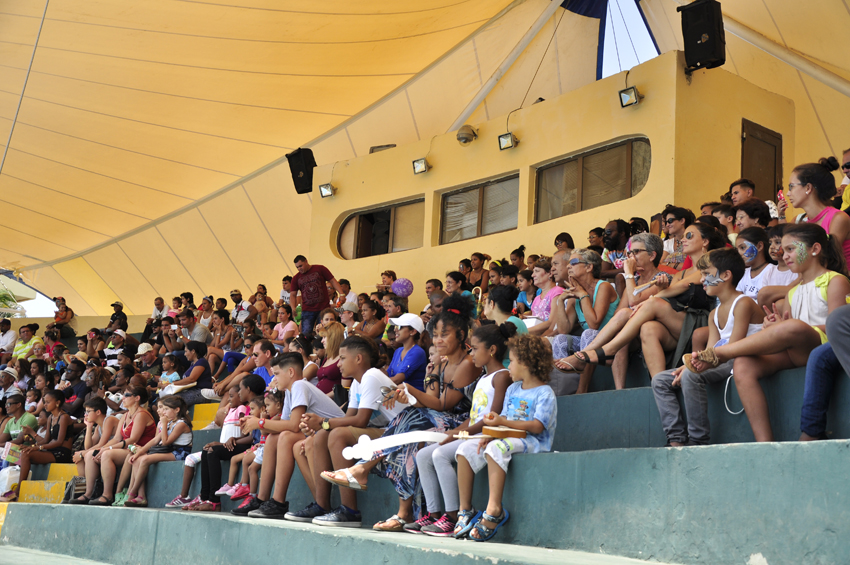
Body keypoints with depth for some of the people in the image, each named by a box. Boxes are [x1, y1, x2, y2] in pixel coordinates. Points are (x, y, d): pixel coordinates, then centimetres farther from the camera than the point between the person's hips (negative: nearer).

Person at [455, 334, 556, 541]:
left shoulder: (545, 394, -7)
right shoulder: (512, 389, 19)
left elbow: (537, 427, -19)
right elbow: (503, 421, 15)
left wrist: (502, 421, -23)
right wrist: (490, 436, -7)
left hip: (533, 443, -8)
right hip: (508, 439, 8)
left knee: (495, 448, -36)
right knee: (466, 449, -9)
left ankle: (494, 510, -35)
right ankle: (465, 510, -9)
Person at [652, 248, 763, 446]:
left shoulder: (743, 303, -10)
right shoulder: (715, 314, 19)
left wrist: (691, 366, -22)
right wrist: (689, 364, -12)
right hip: (722, 363, 10)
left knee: (691, 376, -33)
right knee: (660, 380, 0)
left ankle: (699, 441, -25)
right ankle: (677, 439, -13)